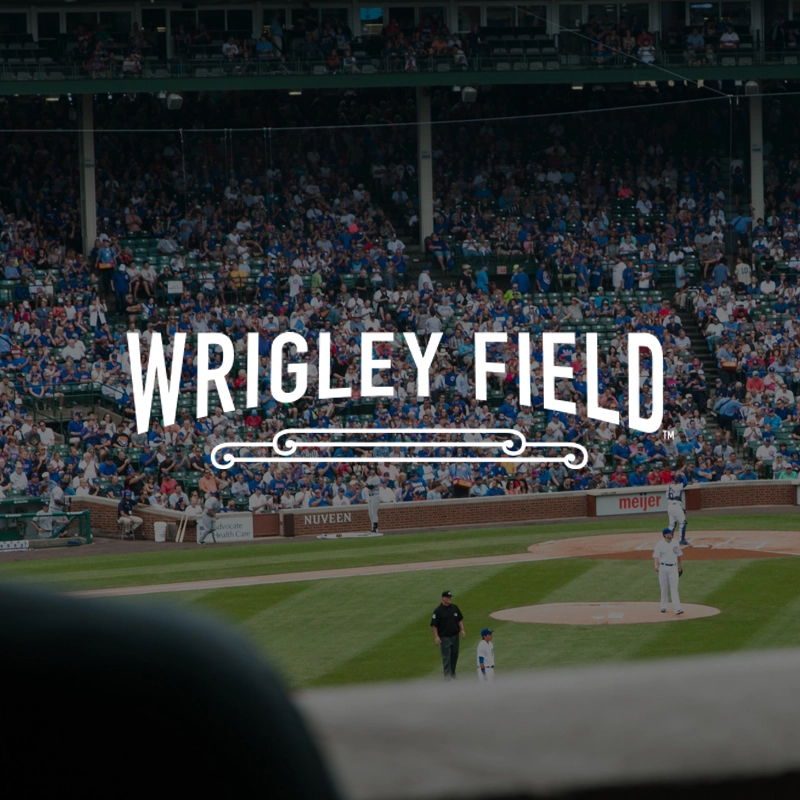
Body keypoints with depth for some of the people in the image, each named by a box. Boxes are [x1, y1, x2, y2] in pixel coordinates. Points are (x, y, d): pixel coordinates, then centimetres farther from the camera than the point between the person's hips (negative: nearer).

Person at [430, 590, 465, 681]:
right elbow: (434, 624, -11)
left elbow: (460, 619, 16)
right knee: (446, 657, -6)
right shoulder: (438, 610, -13)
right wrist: (436, 637, -16)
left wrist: (462, 630, 7)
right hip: (444, 637, -6)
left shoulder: (454, 608, 4)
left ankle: (452, 674, 24)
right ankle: (447, 676, -4)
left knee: (454, 655, 12)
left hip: (455, 636, 6)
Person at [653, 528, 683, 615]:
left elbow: (678, 555, 19)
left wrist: (679, 566, 25)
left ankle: (677, 608, -15)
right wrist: (656, 565, -32)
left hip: (673, 568, 2)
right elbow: (656, 556, -15)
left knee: (674, 589, -6)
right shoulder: (660, 545, -6)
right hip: (663, 568, -2)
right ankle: (663, 607, 20)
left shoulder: (676, 544, 6)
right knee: (663, 588, 8)